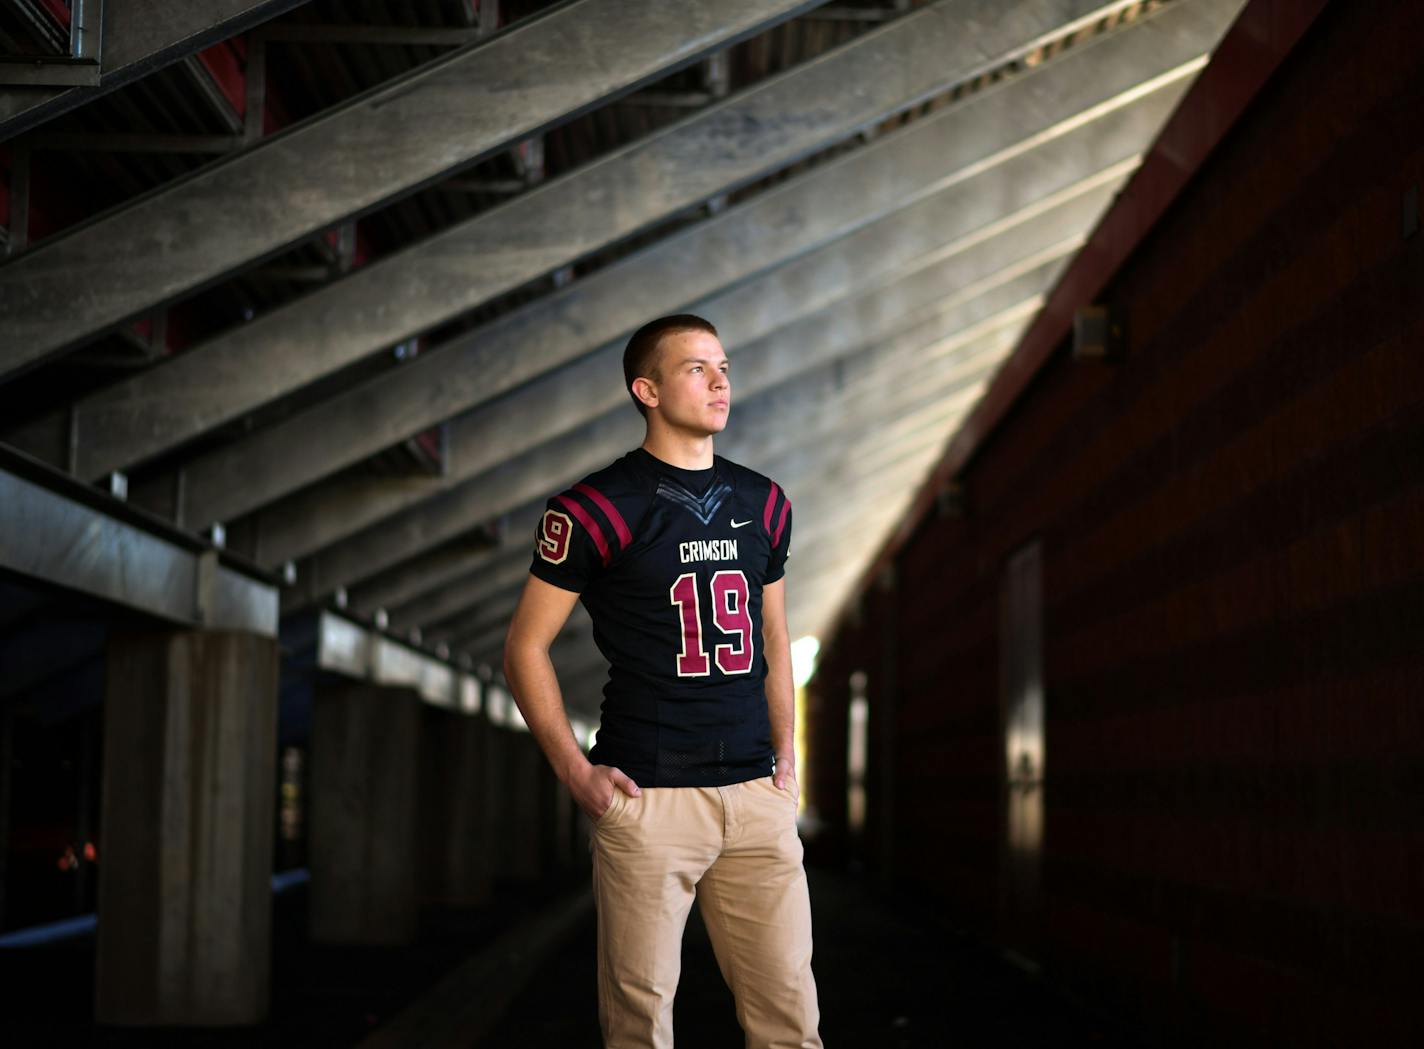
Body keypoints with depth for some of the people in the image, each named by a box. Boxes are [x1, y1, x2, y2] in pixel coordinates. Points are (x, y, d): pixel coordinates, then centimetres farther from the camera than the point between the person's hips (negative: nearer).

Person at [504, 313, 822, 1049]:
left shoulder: (762, 503, 12)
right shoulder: (597, 509, -4)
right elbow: (526, 647, 0)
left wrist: (785, 755, 13)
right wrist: (575, 772, -7)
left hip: (756, 796, 5)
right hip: (647, 796, -4)